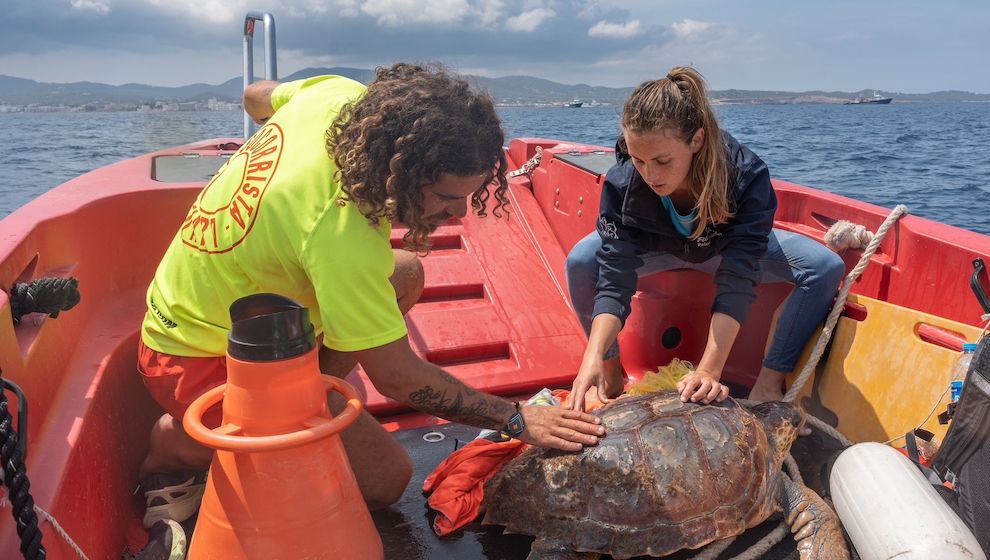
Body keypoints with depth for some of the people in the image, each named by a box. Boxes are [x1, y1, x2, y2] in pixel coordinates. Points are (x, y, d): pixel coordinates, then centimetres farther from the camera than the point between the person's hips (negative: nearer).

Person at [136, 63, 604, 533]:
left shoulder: (337, 93, -13)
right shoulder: (337, 230, -36)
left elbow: (257, 96, 12)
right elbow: (397, 377, -26)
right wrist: (518, 419, -20)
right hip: (203, 358, -9)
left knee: (404, 274, 7)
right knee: (384, 477, -12)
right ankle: (177, 448, 1)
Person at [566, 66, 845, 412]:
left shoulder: (746, 177, -38)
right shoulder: (621, 183, -35)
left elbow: (736, 283, -40)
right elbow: (615, 281, -35)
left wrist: (708, 370, -49)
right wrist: (593, 358, -49)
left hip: (727, 246, 0)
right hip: (656, 247, 0)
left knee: (826, 267, -23)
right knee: (580, 262, -29)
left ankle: (769, 383, -10)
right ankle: (611, 371, -6)